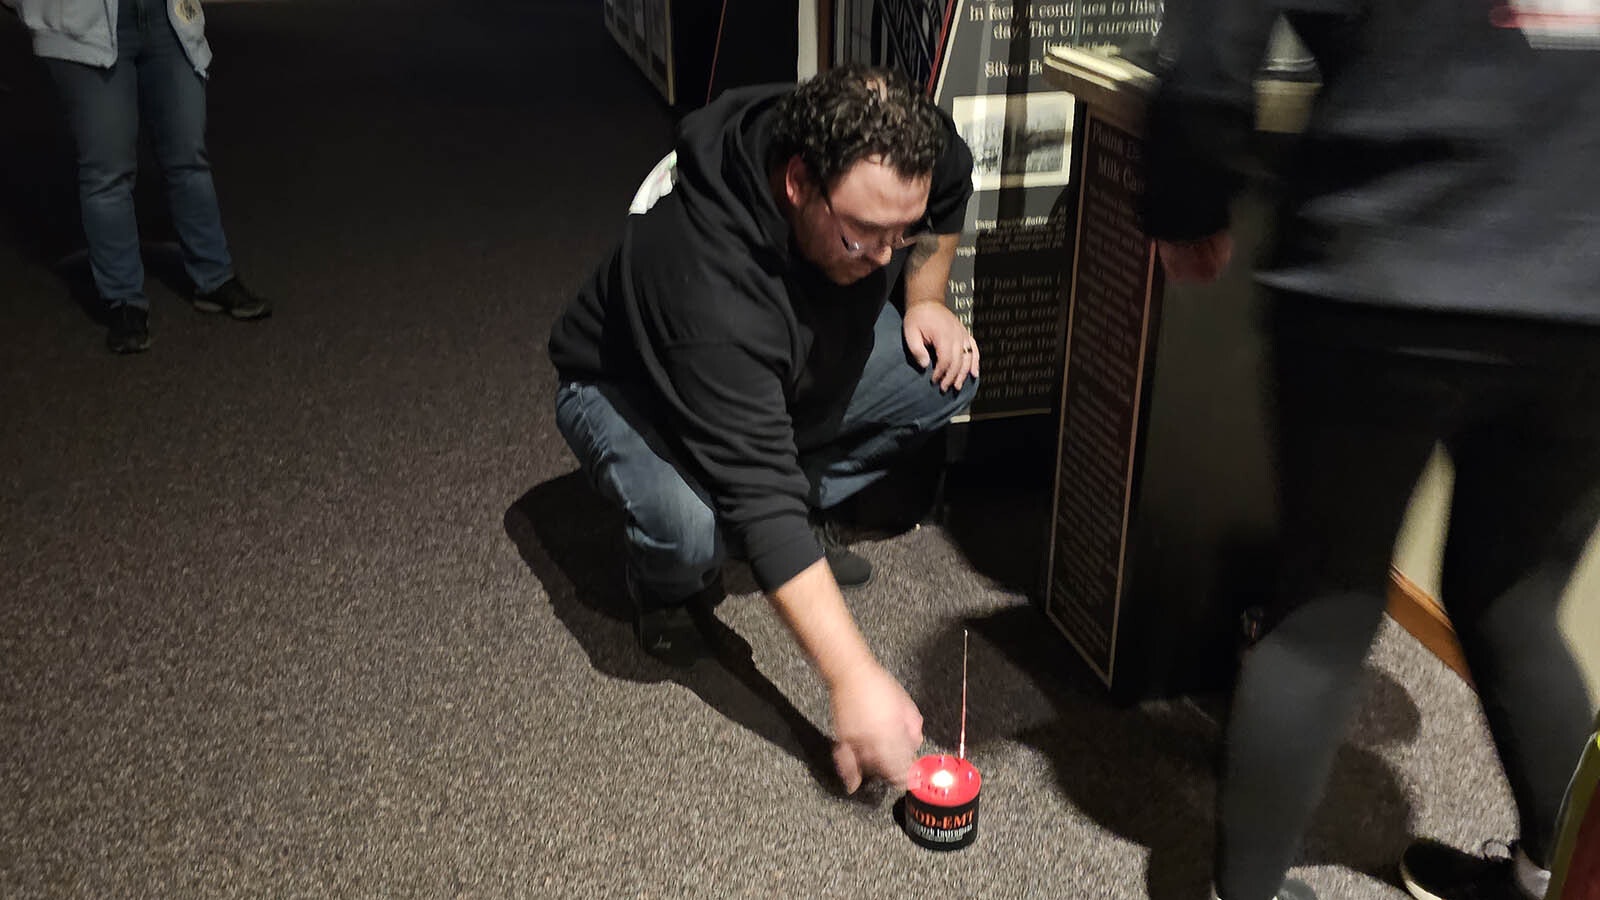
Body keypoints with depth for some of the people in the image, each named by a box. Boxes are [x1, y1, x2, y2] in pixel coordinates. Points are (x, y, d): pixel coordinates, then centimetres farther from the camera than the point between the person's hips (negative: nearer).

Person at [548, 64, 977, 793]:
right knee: (692, 528, -38)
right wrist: (853, 677, -46)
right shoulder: (710, 282, -43)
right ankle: (660, 585, 0)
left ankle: (803, 512, 7)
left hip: (796, 367, 7)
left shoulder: (870, 155, -23)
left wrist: (923, 297, -11)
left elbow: (950, 190, 4)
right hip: (628, 391, -6)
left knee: (948, 370, -14)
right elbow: (759, 491, -44)